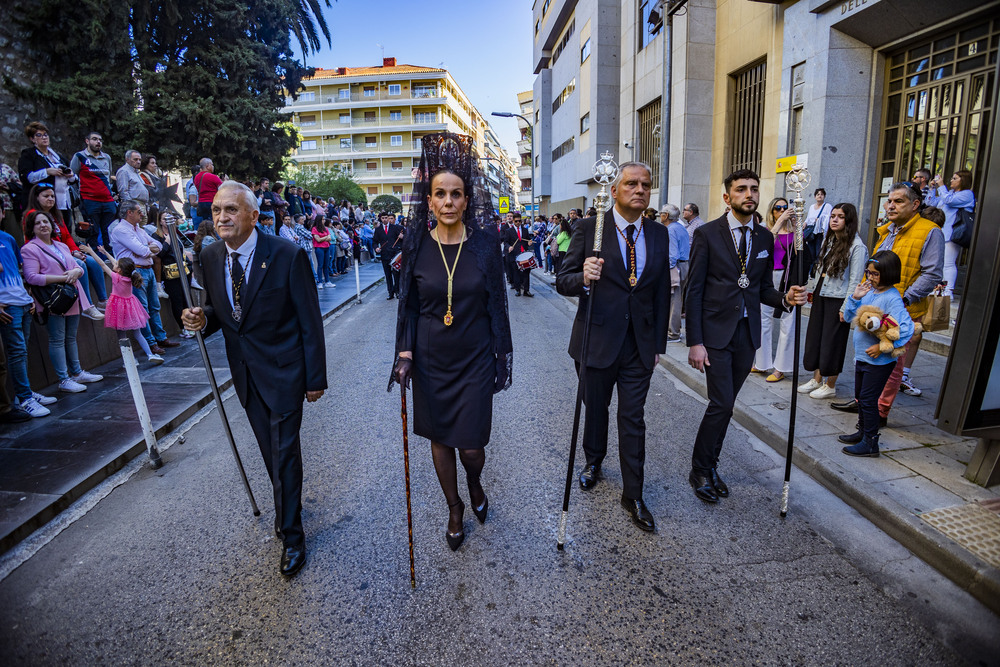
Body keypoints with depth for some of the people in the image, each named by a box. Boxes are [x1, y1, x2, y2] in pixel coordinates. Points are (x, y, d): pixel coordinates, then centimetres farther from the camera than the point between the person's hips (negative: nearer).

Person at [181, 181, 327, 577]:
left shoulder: (288, 256, -17)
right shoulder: (211, 257, -1)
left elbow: (310, 321, -13)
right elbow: (217, 311, 12)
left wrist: (316, 377, -12)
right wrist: (201, 319, -13)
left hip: (283, 370, -5)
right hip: (245, 372, 6)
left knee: (284, 450, 0)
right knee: (270, 449, 19)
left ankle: (291, 536, 18)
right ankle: (288, 504, 43)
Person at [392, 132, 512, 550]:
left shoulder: (484, 244, -7)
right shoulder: (417, 245, -4)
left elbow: (496, 304, -1)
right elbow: (409, 304, 2)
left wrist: (503, 356, 0)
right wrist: (405, 353, -5)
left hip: (475, 359, -1)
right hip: (430, 360, 2)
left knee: (471, 445, 1)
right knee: (439, 438, 14)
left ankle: (475, 484, 39)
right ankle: (455, 509, 39)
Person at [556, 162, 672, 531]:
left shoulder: (659, 235, 5)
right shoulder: (589, 228, -6)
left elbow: (662, 292, 9)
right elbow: (562, 281, -9)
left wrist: (658, 343, 7)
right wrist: (583, 278, -33)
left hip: (639, 345, 2)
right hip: (597, 341, -2)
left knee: (633, 418, 7)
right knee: (595, 408, 17)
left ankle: (632, 495, 20)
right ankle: (594, 461, 44)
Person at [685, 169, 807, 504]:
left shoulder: (765, 237, 9)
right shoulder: (707, 234, -6)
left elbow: (763, 288, 14)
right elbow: (694, 290, -9)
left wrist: (785, 299, -10)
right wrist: (695, 342, -13)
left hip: (747, 334, 5)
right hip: (715, 332, -5)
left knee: (725, 404, 12)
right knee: (722, 404, -7)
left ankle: (710, 465, 27)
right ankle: (700, 470, 12)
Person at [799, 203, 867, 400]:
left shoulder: (857, 246, -13)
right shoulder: (828, 240, 10)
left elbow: (855, 280, -14)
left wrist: (846, 308, -16)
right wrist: (815, 291, 10)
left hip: (838, 300, -7)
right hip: (821, 295, 7)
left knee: (832, 342, 1)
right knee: (815, 337, 11)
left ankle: (830, 386, 15)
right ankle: (816, 379, 25)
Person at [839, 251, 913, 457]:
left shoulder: (892, 298, -18)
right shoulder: (868, 291, 3)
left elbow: (906, 329, -25)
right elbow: (849, 317, 8)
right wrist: (855, 298, -7)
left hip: (879, 361, -8)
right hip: (861, 355, 8)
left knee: (868, 399, -1)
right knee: (860, 396, 20)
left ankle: (870, 443, 11)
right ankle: (862, 432, 36)